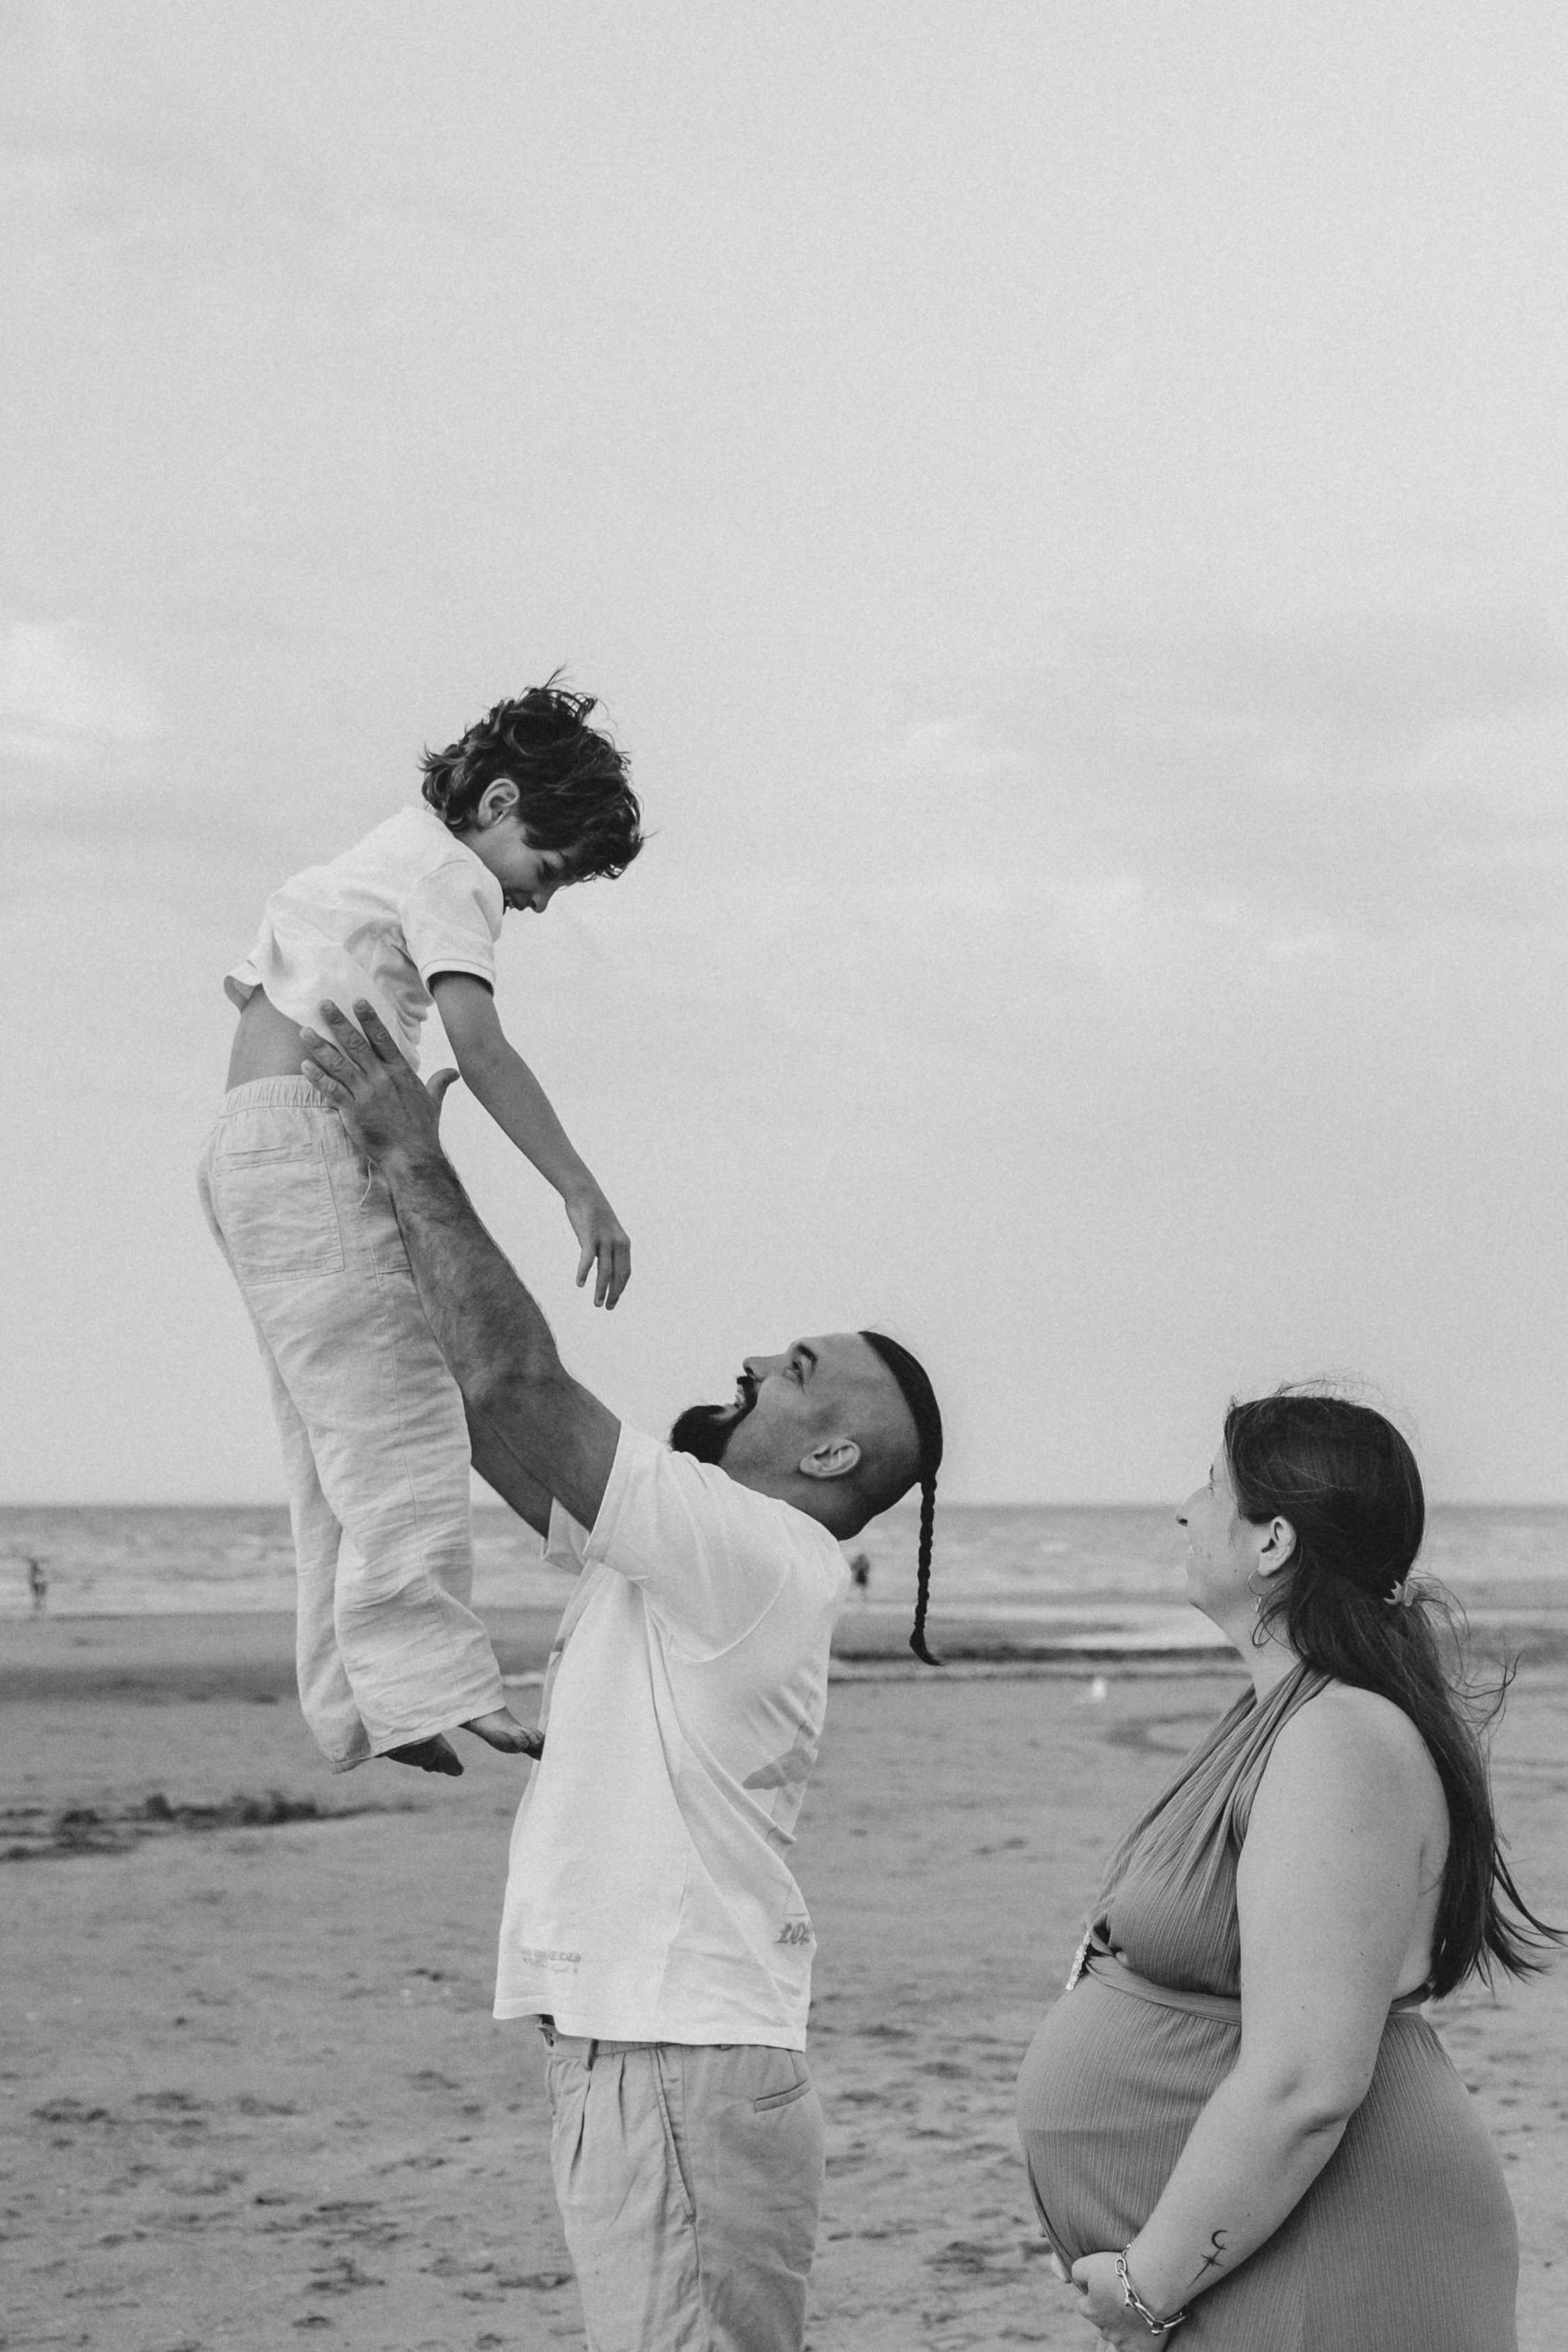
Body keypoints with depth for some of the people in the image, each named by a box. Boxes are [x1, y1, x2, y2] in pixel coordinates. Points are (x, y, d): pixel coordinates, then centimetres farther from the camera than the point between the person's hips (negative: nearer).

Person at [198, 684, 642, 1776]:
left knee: (338, 1440, 7)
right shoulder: (447, 872, -4)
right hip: (313, 1135, -10)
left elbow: (250, 979, 34)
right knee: (396, 1416, -18)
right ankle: (426, 1677, -27)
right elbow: (477, 1041, -17)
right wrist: (581, 1190, -21)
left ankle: (354, 1697, 4)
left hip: (245, 1149, 10)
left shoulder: (376, 860, 27)